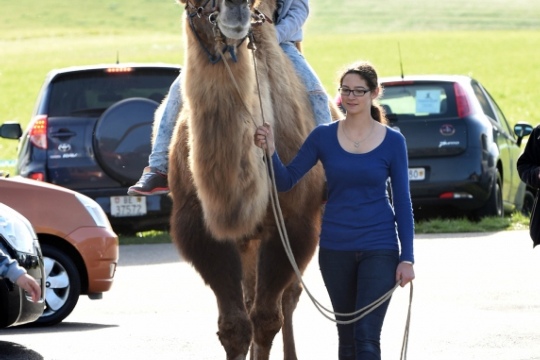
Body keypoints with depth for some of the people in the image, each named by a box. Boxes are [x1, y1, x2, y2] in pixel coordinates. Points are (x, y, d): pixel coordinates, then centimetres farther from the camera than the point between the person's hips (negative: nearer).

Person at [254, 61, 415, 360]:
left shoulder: (392, 141, -3)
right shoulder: (323, 137, 1)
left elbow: (402, 203, 0)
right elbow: (286, 181, 1)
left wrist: (407, 258, -5)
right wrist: (270, 152, -19)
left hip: (378, 248, -3)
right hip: (335, 248, 3)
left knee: (366, 336, -11)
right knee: (347, 335, 12)